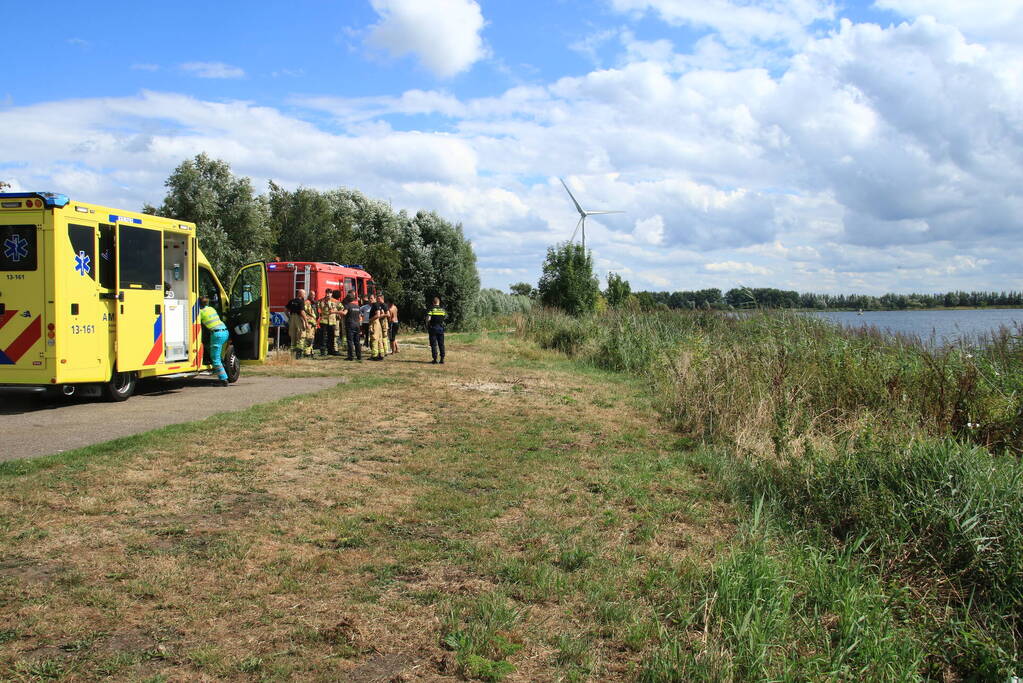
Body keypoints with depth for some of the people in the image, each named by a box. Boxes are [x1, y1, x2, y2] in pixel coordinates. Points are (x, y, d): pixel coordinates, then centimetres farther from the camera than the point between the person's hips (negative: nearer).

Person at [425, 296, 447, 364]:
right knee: (441, 344, 9)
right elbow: (446, 317, 16)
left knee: (433, 344, 2)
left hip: (433, 328, -3)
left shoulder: (431, 310, -9)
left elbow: (428, 318, -20)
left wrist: (427, 326, -5)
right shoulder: (443, 310, 4)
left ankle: (435, 359, 0)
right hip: (441, 328, 3)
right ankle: (442, 359, 6)